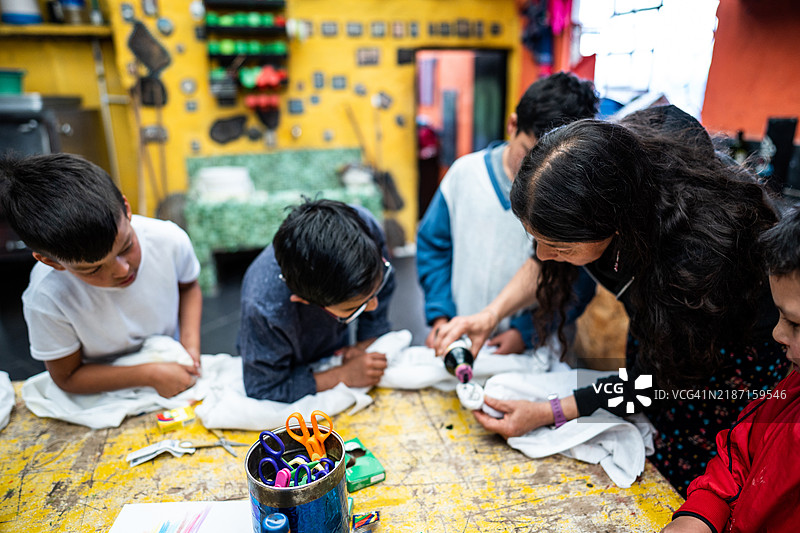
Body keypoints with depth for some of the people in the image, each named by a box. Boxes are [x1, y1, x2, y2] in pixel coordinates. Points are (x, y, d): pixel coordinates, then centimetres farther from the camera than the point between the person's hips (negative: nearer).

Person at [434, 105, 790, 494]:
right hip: (654, 326, 5)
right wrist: (490, 315, -16)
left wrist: (546, 413, -20)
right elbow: (545, 265, -4)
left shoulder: (697, 257, -42)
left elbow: (659, 380, -24)